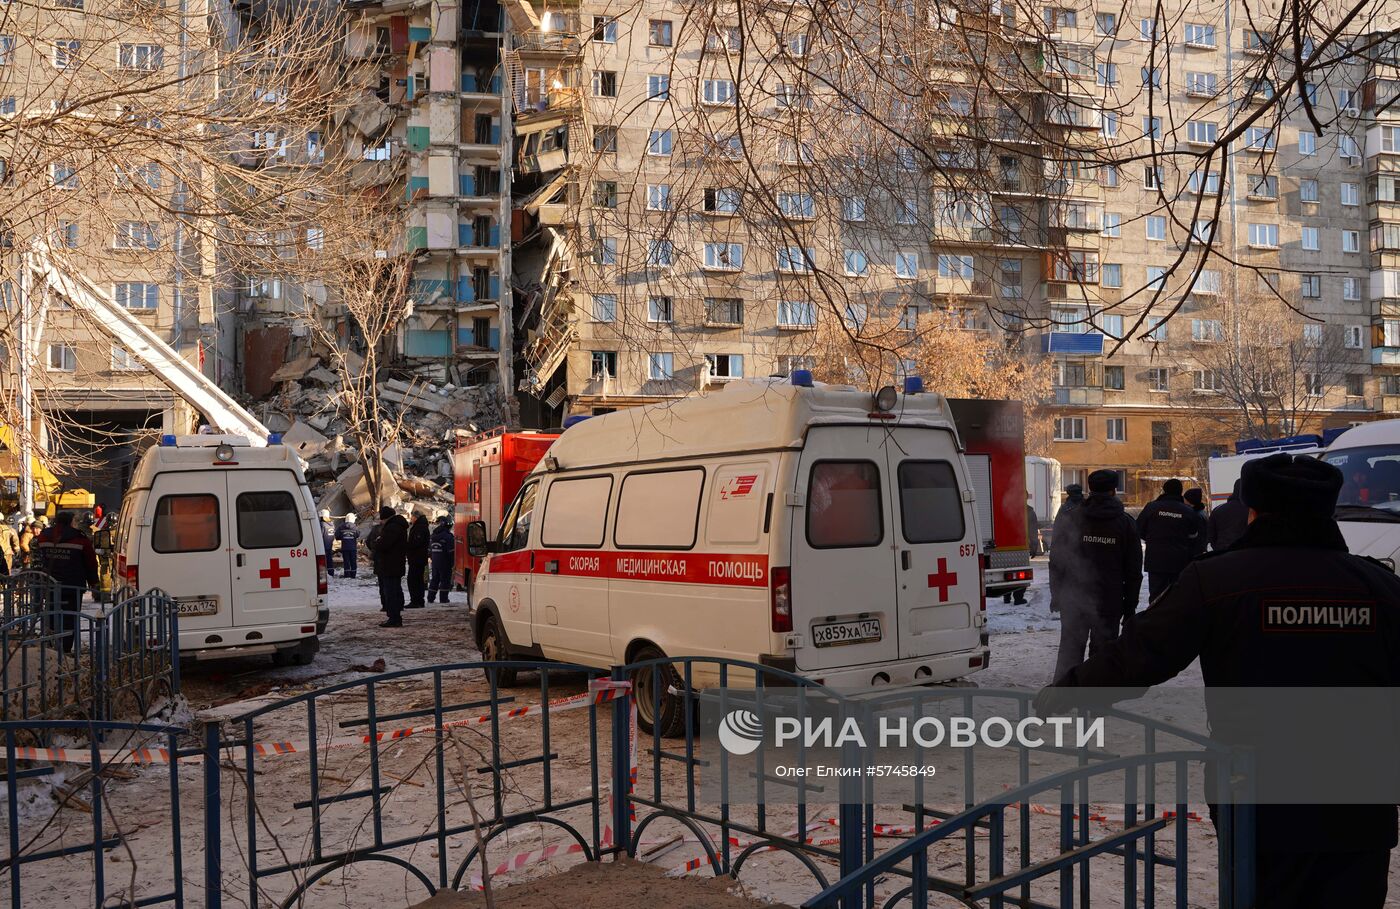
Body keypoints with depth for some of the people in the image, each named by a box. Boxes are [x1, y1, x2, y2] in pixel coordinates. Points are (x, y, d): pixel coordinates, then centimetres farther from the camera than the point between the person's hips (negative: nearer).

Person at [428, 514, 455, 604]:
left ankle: (430, 598, 15)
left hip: (435, 561, 7)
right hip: (444, 562, -7)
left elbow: (429, 549, 18)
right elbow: (451, 551, -17)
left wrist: (431, 558, 26)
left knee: (434, 579, 14)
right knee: (445, 579, -1)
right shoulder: (448, 536, -14)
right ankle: (444, 598, -1)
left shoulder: (434, 535, 10)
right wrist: (452, 562, -10)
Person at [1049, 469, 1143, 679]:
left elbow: (1056, 561, 1)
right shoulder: (1126, 523, 0)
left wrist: (1056, 595, 8)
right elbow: (1134, 571, 3)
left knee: (1070, 650, 10)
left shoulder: (1069, 519, -1)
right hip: (1110, 603, -1)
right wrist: (1130, 605, 9)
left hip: (1073, 600, 1)